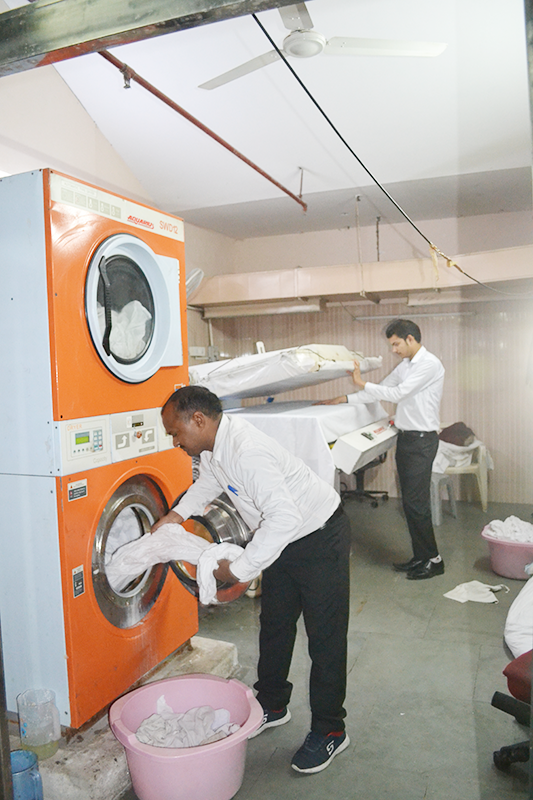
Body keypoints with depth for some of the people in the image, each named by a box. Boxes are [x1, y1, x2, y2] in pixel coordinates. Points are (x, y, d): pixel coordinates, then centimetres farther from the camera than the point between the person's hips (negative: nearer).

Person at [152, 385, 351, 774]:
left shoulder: (247, 451, -35)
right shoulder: (213, 445, -5)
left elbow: (284, 518, -39)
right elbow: (209, 480, 18)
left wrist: (238, 570, -31)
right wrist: (176, 515, 6)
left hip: (321, 539, -9)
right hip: (284, 538, 10)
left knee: (325, 637, 3)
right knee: (274, 625, 19)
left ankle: (329, 730, 19)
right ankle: (272, 707, 38)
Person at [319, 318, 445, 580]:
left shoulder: (429, 364, -13)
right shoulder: (405, 365, 15)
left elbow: (397, 394, -19)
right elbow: (381, 391, 16)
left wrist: (362, 384, -13)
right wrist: (344, 399, 10)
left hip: (421, 440, -9)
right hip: (405, 438, 9)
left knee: (417, 502, -6)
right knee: (409, 502, 11)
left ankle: (433, 559, 7)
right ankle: (420, 556, 22)